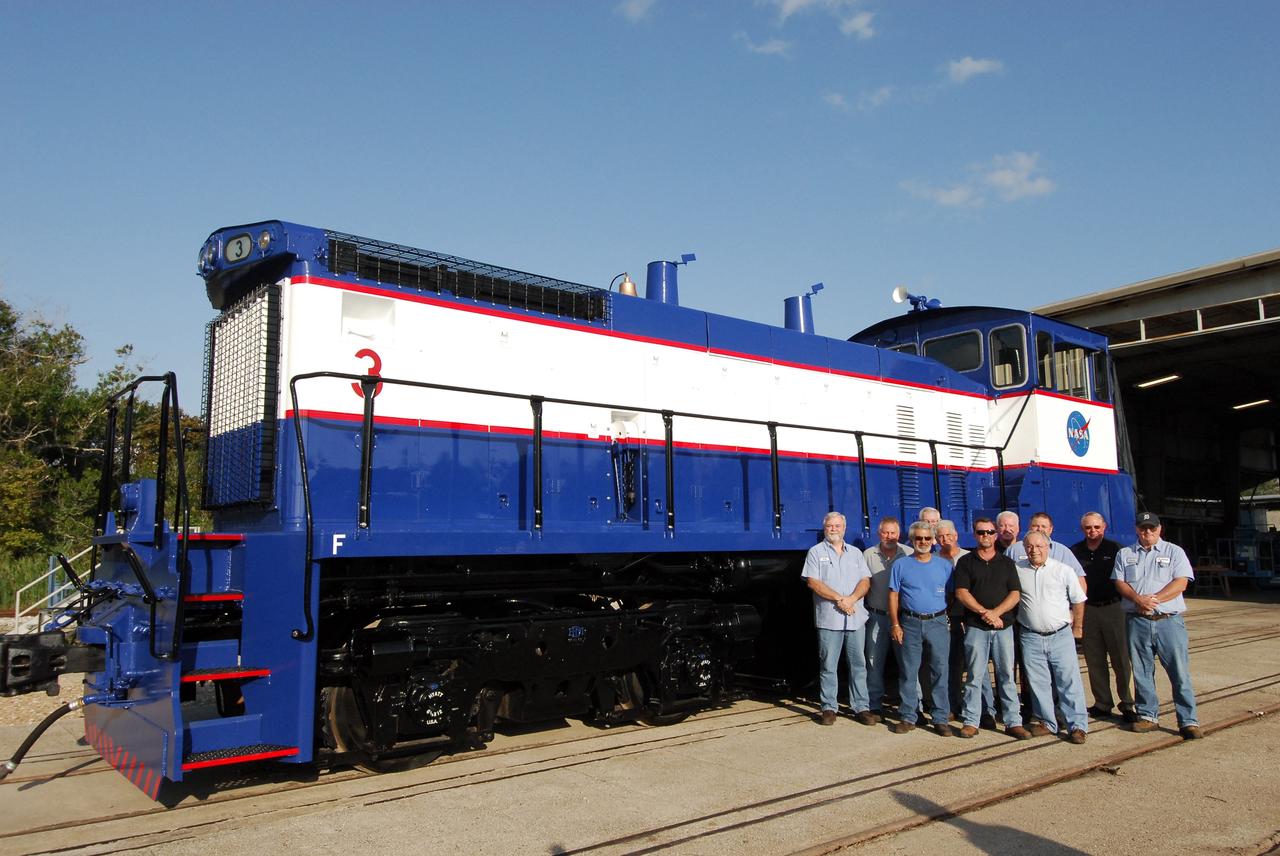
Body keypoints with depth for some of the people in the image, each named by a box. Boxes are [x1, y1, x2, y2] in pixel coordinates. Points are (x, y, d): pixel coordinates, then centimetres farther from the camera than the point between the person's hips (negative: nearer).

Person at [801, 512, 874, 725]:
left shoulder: (855, 553, 15)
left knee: (858, 665, 5)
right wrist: (839, 599, -12)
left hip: (856, 618, 3)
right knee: (828, 666, 1)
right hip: (829, 619, -3)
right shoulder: (816, 552, 4)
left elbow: (865, 581, 7)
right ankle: (829, 708, 9)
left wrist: (851, 599, -12)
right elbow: (813, 582, -6)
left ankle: (861, 708, 12)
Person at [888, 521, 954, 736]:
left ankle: (941, 718, 10)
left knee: (940, 671, 1)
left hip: (937, 623, 0)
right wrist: (895, 624, -3)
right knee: (908, 672, 4)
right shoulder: (901, 565, 4)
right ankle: (908, 717, 12)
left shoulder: (944, 565, 7)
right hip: (910, 623, 0)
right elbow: (893, 596, 3)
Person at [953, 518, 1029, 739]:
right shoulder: (966, 561, 5)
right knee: (975, 676, 1)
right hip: (975, 627, -2)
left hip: (1004, 626, 2)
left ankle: (1013, 722, 10)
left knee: (1007, 675, 4)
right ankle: (971, 722, 7)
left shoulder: (1007, 563, 11)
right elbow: (961, 593, -4)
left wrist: (996, 612, -12)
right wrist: (985, 612, -13)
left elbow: (1015, 594, 3)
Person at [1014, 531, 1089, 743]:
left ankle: (1077, 726, 5)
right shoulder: (1017, 570, 2)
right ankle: (1047, 723, 19)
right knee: (1038, 683, 7)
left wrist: (1077, 628, 6)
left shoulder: (1064, 570, -2)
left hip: (1061, 635, -2)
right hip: (1030, 638, 2)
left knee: (1070, 681, -2)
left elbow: (1078, 600, 6)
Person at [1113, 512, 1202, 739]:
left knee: (1180, 671, -4)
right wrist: (1138, 599, -13)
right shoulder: (1124, 554, 14)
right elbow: (1119, 583, 6)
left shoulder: (1174, 552, 7)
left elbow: (1181, 583, -4)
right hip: (1136, 621, 2)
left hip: (1169, 620, -2)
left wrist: (1153, 599, -13)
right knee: (1142, 672, 7)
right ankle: (1148, 716, 17)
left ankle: (1189, 721, 1)